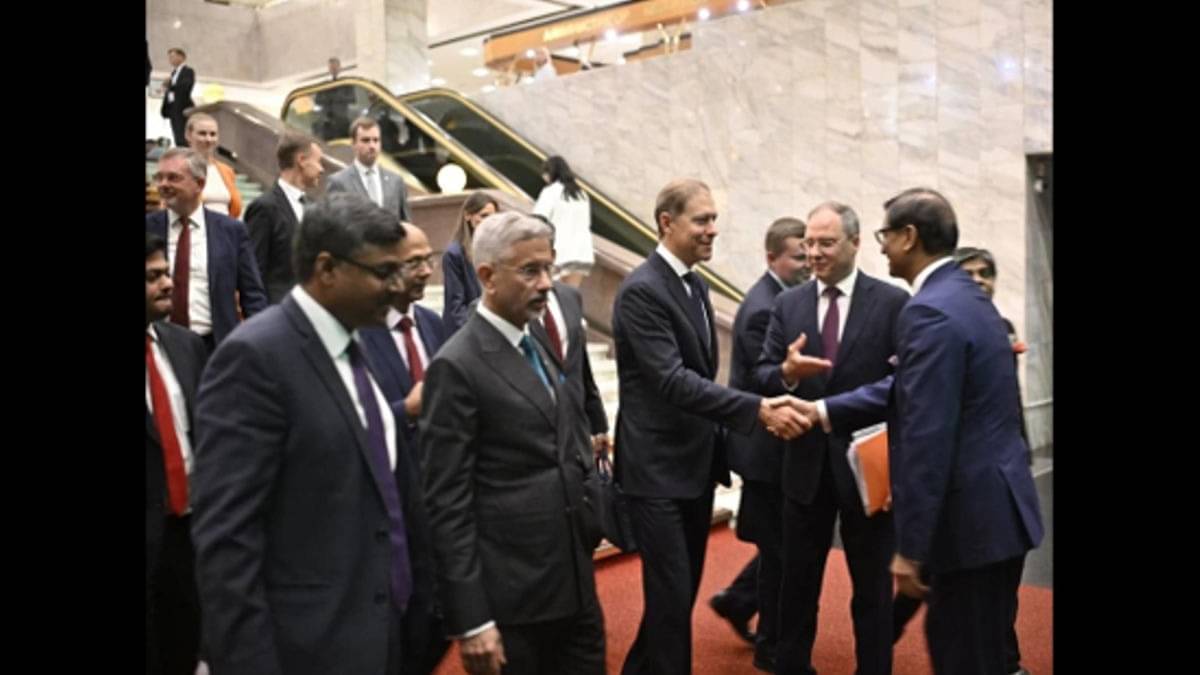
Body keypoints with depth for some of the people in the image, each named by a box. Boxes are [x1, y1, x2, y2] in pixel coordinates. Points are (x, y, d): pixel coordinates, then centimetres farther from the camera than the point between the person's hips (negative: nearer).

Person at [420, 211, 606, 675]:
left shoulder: (539, 350, 11)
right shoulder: (457, 366, -14)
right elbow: (448, 503, -16)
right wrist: (470, 620, -17)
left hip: (574, 585, 7)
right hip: (511, 599, -7)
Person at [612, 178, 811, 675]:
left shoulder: (695, 285, 10)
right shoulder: (641, 290, -18)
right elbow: (672, 381, -27)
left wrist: (719, 447, 15)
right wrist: (757, 410, -31)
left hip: (696, 464, 9)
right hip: (658, 467, -9)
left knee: (683, 590, 18)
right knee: (672, 595, -3)